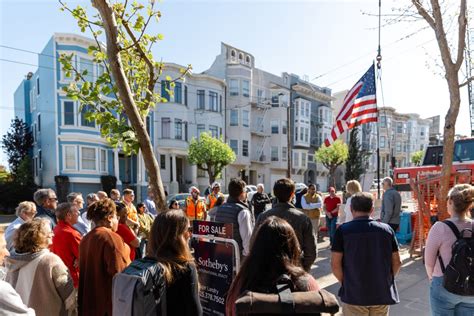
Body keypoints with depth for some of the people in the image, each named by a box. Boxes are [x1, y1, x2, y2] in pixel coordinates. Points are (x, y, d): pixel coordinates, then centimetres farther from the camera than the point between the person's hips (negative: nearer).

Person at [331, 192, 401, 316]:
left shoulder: (343, 230, -11)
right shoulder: (387, 229, -2)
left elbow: (335, 264, -12)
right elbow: (396, 262, 1)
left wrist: (344, 282, 4)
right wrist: (387, 280, 15)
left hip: (354, 294, -3)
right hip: (382, 293, 3)